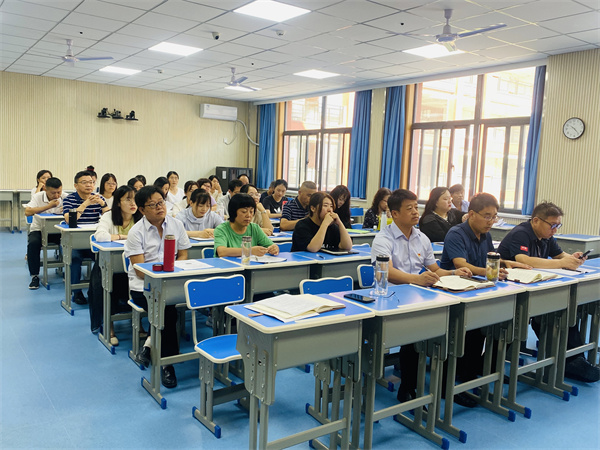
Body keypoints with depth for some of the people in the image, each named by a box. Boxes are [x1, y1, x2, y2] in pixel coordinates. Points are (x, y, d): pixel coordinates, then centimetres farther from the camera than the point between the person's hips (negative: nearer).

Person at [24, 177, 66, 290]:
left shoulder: (65, 197, -4)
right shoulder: (38, 197, -7)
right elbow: (27, 212, -21)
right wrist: (48, 206, -23)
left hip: (58, 231, 1)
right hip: (39, 230, 0)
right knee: (33, 243, -32)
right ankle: (35, 276, -14)